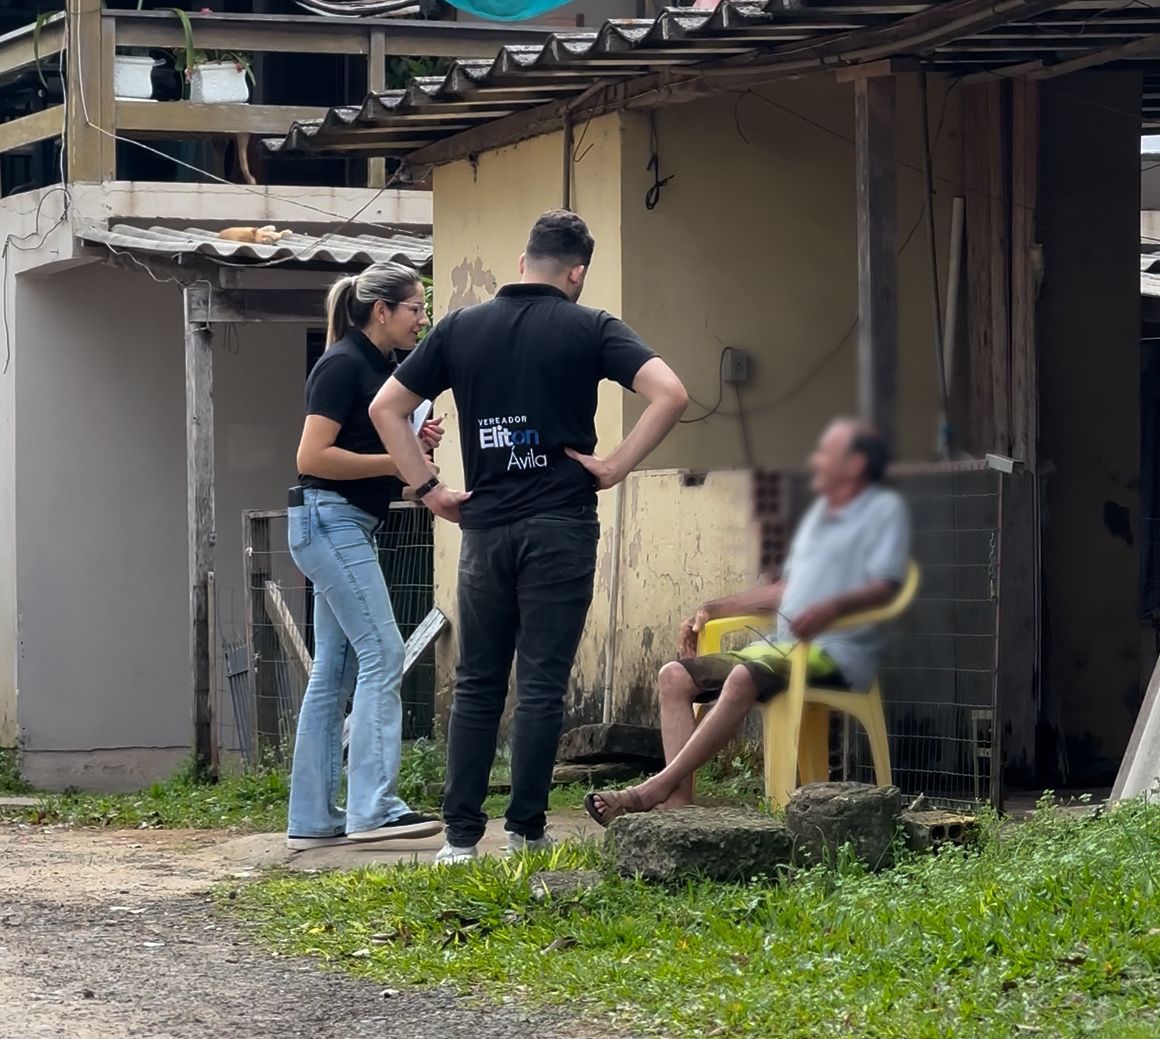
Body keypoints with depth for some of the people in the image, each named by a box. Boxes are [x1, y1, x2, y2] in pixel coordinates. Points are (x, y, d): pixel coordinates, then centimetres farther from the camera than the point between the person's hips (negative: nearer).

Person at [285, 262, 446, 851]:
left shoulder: (382, 367, 16)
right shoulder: (342, 366, -12)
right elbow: (313, 457, -18)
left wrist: (416, 445, 6)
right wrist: (395, 461, -15)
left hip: (351, 528, 10)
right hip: (329, 519, -10)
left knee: (335, 672, 7)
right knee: (382, 653, -14)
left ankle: (313, 819, 8)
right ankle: (373, 807, -18)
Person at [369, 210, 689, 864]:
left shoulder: (461, 329, 7)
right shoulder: (590, 329, -2)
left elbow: (386, 407, 9)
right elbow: (670, 394, -15)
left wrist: (428, 488, 9)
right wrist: (616, 466, -7)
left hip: (485, 530, 3)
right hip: (561, 527, -3)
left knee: (477, 685, 9)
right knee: (542, 686, 0)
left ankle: (461, 835, 5)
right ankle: (527, 833, 0)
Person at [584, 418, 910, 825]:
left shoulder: (884, 509, 1)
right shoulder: (820, 512, 27)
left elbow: (883, 587, -13)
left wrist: (832, 608, -31)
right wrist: (714, 609, 23)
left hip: (838, 652, -9)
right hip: (784, 646, 9)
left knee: (744, 677, -36)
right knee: (676, 676, -10)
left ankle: (656, 788, -36)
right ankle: (679, 800, -26)